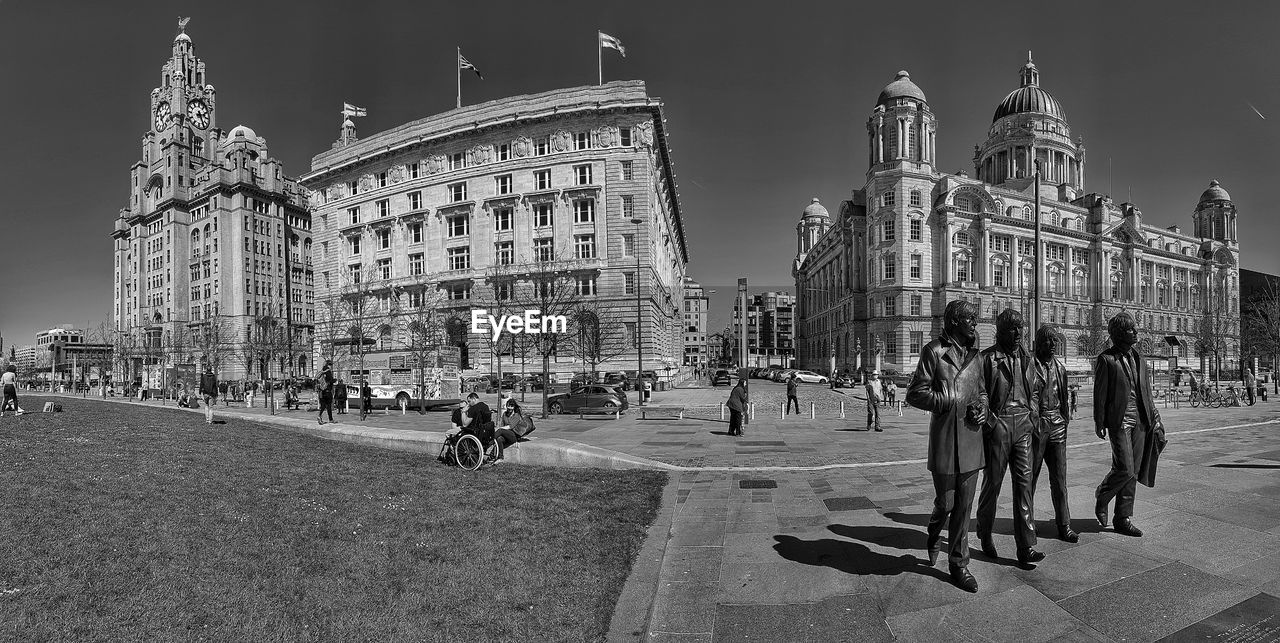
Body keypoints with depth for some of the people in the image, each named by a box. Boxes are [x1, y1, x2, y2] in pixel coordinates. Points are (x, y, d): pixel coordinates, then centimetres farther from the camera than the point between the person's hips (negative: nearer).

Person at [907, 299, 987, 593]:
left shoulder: (974, 354, 13)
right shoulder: (934, 351, -6)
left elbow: (981, 391, 23)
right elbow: (915, 394, -9)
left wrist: (982, 409, 2)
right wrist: (952, 403, -15)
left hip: (972, 439, 5)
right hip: (945, 439, -5)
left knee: (964, 506, 9)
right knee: (945, 502, 4)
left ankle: (958, 563, 21)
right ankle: (934, 536, 35)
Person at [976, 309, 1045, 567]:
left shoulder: (1026, 358, 12)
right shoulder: (987, 358, -6)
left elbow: (1035, 390, 21)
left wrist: (1033, 417, 10)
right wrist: (989, 420, -12)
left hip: (1023, 424, 5)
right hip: (997, 425, -4)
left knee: (1024, 482, 1)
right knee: (992, 482, 5)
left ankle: (1026, 547, 4)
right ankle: (985, 536, 24)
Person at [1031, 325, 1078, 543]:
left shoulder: (1060, 366, 12)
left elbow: (1064, 397, 19)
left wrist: (1065, 419, 12)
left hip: (1057, 425, 5)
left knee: (1059, 478, 7)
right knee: (1030, 476, 4)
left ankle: (1064, 525, 15)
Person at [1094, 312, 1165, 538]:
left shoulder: (1138, 358, 13)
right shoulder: (1106, 359, -7)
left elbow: (1146, 391, 18)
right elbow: (1099, 393, -8)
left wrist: (1153, 416, 11)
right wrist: (1099, 423, -10)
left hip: (1140, 422, 7)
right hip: (1119, 421, -7)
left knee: (1133, 472, 8)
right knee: (1125, 470, -11)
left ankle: (1124, 519, 16)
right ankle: (1102, 499, 16)